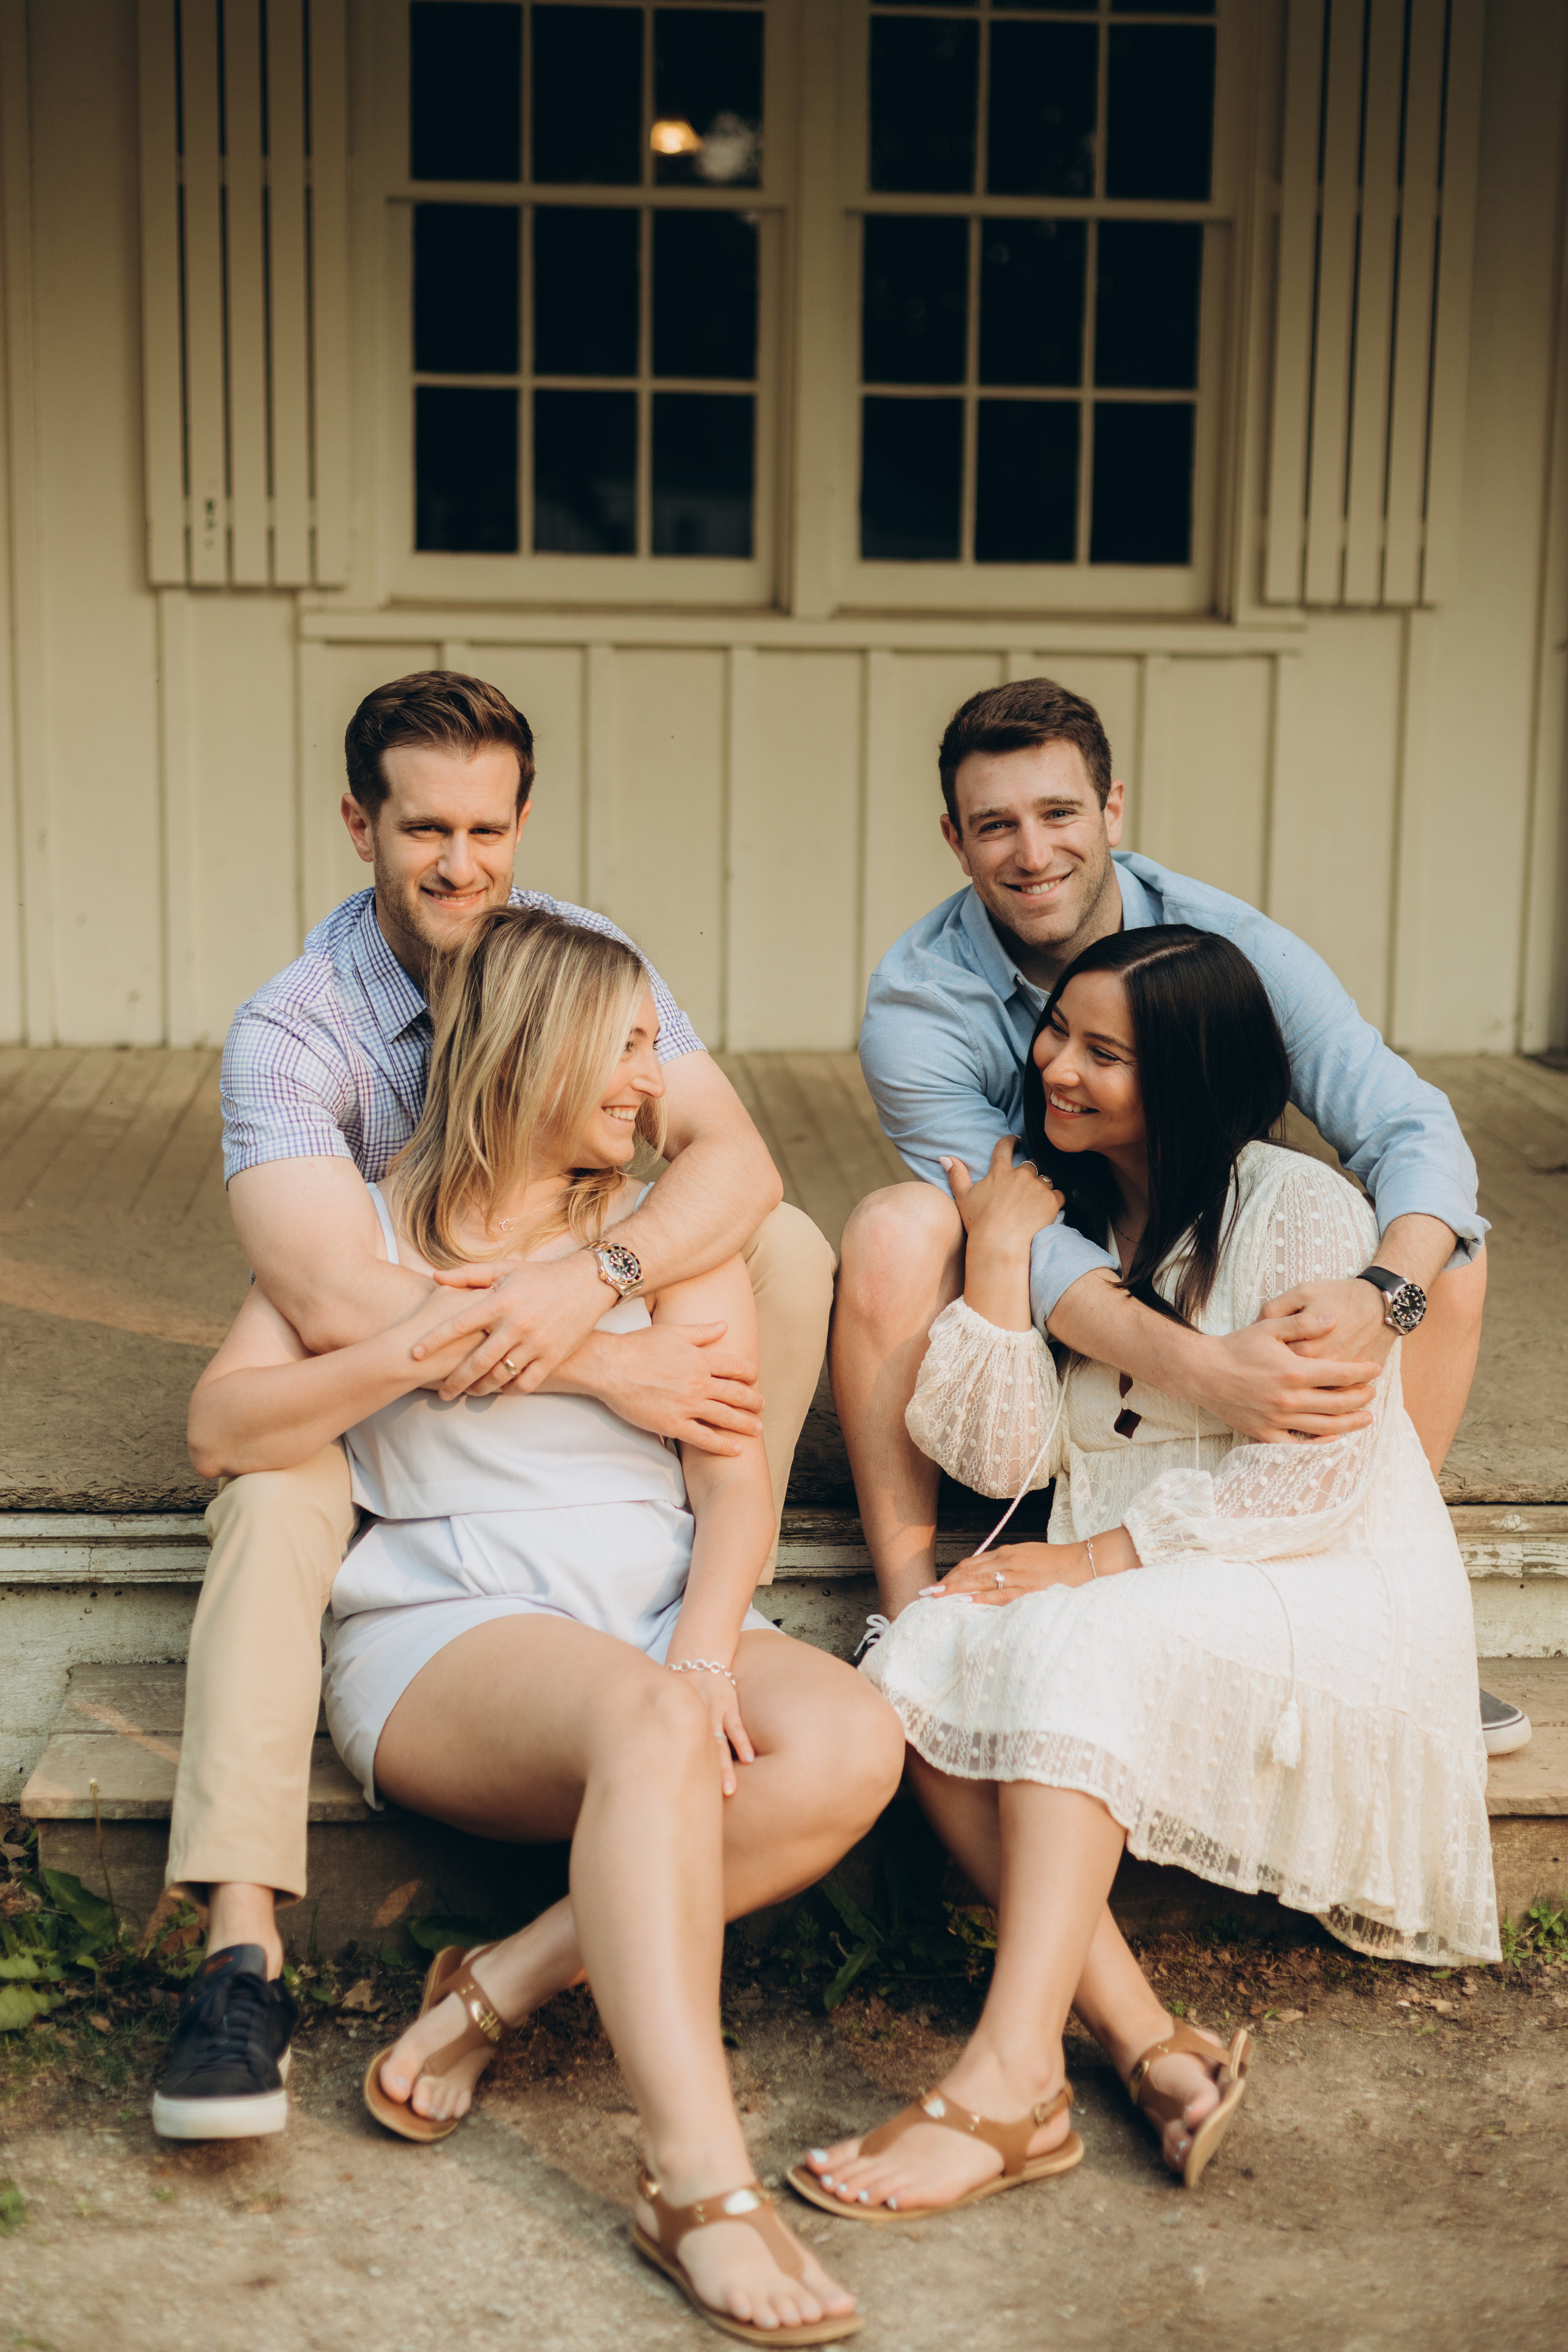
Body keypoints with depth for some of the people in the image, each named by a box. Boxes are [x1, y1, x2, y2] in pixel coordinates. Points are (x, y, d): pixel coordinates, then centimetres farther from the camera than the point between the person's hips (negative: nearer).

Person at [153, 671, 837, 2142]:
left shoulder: (586, 957, -9)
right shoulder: (290, 1034, -21)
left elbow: (735, 1158, -22)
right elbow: (336, 1305, -34)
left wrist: (590, 1282, -42)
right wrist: (613, 1371, -38)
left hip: (585, 1353, 4)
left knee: (786, 1247, -18)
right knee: (273, 1502, -35)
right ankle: (240, 1940, -37)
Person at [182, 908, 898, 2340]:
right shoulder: (365, 1230, 13)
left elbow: (735, 1473, 7)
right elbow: (222, 1430, 2)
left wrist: (707, 1644, -12)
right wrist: (417, 1346, -11)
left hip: (659, 1617, 4)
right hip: (441, 1628, -3)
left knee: (853, 1744, -28)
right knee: (649, 1721, -37)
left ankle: (505, 1986, -23)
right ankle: (702, 2184, -42)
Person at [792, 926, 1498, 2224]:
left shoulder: (1298, 1209, -5)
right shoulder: (1062, 1213, 13)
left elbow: (1313, 1475, -14)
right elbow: (997, 1455, 2)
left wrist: (1098, 1556, -16)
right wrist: (1000, 1253, -4)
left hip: (1334, 1599, -5)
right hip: (1141, 1606, 6)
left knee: (1070, 1646, -34)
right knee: (918, 1666, -24)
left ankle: (1008, 2080, -40)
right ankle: (1151, 2047, -32)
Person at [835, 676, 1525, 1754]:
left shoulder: (1229, 947, -14)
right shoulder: (918, 1002, -19)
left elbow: (1414, 1129, -22)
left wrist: (1380, 1299, -44)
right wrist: (1197, 1367, -47)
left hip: (1222, 1301, 2)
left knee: (1447, 1246, -18)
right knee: (894, 1225, -31)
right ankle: (908, 1612, -26)